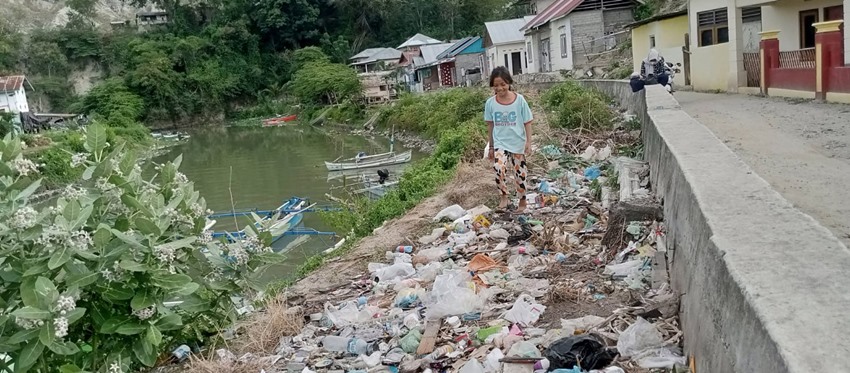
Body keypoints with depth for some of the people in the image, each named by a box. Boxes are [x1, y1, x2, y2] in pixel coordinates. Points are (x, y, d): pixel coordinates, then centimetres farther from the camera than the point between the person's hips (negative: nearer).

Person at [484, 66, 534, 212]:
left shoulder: (519, 100, -10)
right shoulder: (490, 103, -5)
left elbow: (527, 123, -3)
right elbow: (490, 125, 5)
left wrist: (528, 142, -9)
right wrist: (491, 147, 8)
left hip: (518, 144, 0)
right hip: (500, 143, 0)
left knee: (519, 173, 10)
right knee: (499, 168, -23)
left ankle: (522, 201, 30)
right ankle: (504, 197, -1)